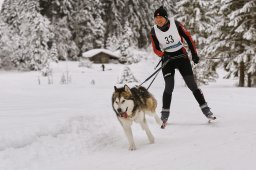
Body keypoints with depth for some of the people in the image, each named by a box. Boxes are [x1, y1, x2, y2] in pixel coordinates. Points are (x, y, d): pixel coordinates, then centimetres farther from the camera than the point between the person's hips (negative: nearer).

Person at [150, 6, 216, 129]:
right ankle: (164, 115, -1)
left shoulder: (175, 24, -14)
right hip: (167, 59, 0)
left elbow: (187, 37, -4)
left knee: (192, 84, -2)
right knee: (169, 87, -11)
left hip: (181, 56, 0)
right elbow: (156, 49, -2)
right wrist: (163, 55, -23)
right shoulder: (154, 32, -10)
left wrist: (194, 53, -3)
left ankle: (205, 109, 8)